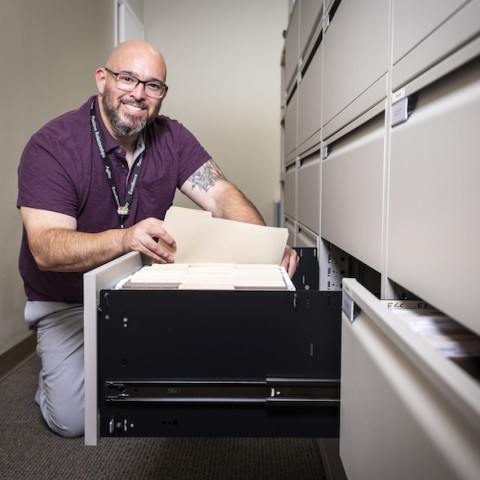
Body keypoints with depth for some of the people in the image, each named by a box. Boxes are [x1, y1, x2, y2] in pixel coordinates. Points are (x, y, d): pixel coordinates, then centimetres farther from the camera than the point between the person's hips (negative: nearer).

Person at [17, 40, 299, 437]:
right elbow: (45, 247, -30)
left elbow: (221, 195, -17)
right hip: (68, 303, -3)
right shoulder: (52, 146, -20)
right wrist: (125, 239, -49)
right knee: (73, 419, -11)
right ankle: (53, 372, 24)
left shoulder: (171, 138, -6)